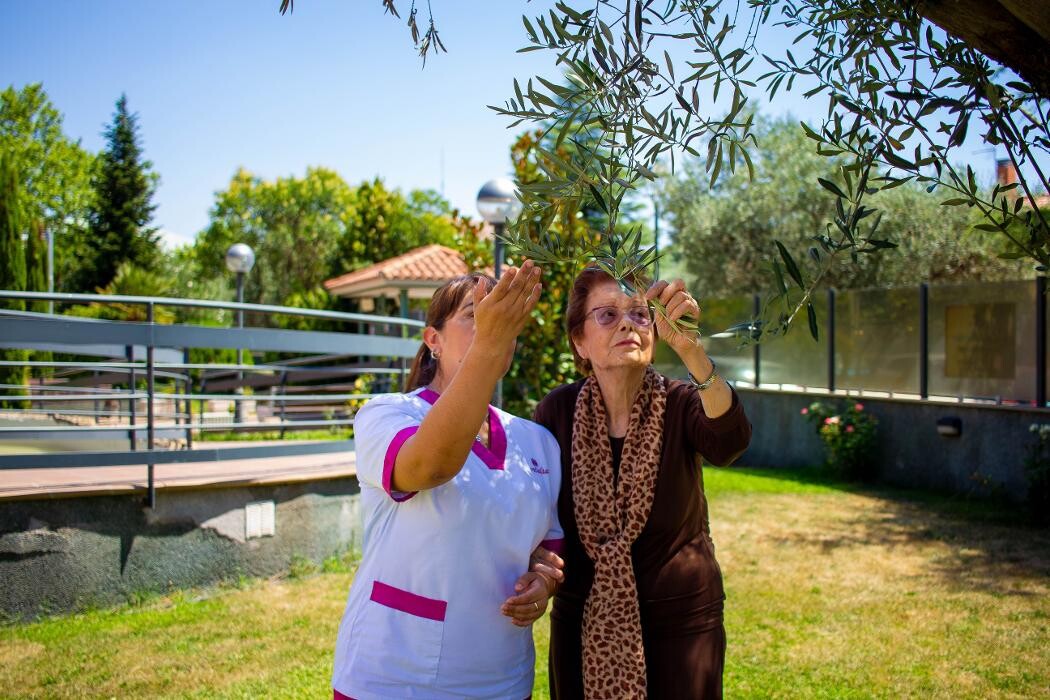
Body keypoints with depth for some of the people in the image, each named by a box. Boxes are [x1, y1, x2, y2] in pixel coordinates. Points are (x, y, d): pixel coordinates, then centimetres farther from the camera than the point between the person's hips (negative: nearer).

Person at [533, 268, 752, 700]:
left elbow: (729, 442, -33)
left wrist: (690, 348, -48)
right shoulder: (558, 411, -7)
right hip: (583, 627, 1)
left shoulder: (680, 404, -11)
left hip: (681, 625, -1)